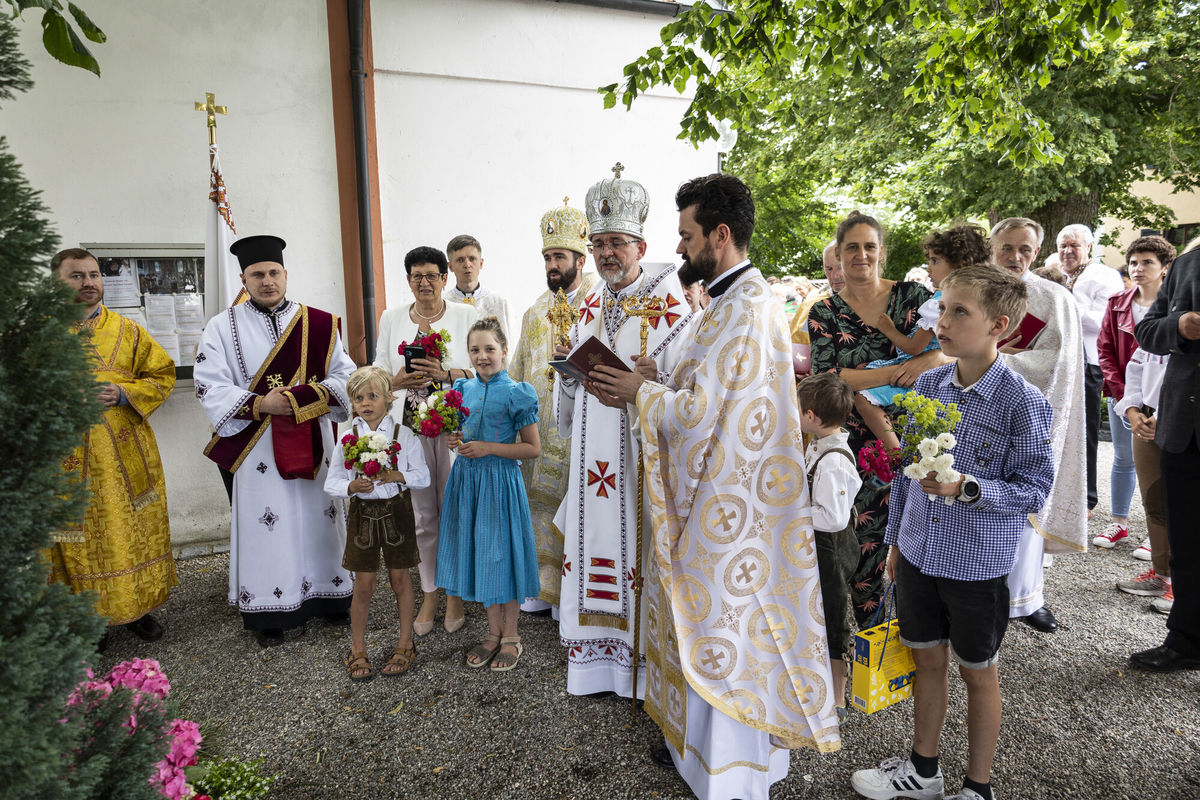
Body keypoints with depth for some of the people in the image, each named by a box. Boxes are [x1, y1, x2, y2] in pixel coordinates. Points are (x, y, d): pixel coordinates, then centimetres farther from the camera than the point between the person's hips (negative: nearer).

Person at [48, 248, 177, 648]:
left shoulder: (128, 331, 6)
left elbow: (163, 374, 6)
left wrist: (123, 394, -10)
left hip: (126, 457, 1)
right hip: (67, 458, -1)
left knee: (133, 531, 8)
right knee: (79, 538, 6)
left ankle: (137, 607, 23)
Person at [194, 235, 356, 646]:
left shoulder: (319, 323, 6)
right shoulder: (223, 326, 2)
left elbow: (344, 375, 4)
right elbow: (211, 386, -5)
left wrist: (310, 395, -15)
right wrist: (260, 404, -19)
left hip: (315, 442, 2)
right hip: (258, 446, -2)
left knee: (321, 516, 9)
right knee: (266, 524, 2)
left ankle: (328, 595, 25)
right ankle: (267, 611, 16)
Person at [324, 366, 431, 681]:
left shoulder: (403, 434, -4)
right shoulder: (347, 438, -1)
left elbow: (423, 476, -3)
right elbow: (331, 483, 0)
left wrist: (396, 476, -20)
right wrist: (352, 486, -19)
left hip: (397, 511, -1)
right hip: (362, 512, 1)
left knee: (400, 578, 9)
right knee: (363, 584, 7)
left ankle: (405, 644, 25)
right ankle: (358, 649, 24)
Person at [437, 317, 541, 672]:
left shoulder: (516, 394, -10)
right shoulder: (463, 389, 7)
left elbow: (533, 448, -10)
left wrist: (488, 448, -17)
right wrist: (456, 441, -4)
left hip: (499, 480, -5)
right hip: (467, 479, 6)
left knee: (502, 551, 3)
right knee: (478, 551, 12)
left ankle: (510, 635, 22)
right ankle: (493, 632, 29)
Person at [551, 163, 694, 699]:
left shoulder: (668, 307, -5)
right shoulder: (588, 308, 15)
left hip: (641, 452, -6)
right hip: (592, 456, 6)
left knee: (637, 544, -2)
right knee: (593, 543, 9)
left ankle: (644, 665, 16)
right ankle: (599, 659, 24)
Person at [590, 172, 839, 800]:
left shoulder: (740, 311, -22)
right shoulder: (748, 300, 12)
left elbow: (699, 412, -24)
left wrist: (642, 392, -9)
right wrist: (654, 382, 5)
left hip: (729, 505, -10)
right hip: (723, 493, 10)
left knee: (722, 631, 5)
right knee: (714, 622, 21)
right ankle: (701, 740, 39)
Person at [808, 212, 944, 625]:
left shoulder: (912, 295, 3)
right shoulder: (824, 313, 2)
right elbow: (827, 378, -10)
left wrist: (928, 359, -21)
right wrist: (895, 372, -18)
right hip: (856, 441, 0)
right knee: (866, 537, 4)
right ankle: (871, 634, 25)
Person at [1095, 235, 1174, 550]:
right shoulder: (1117, 303, 6)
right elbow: (1104, 349, 5)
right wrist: (1120, 392, -5)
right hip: (1121, 394, 4)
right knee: (1123, 459, 13)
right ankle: (1119, 523, 25)